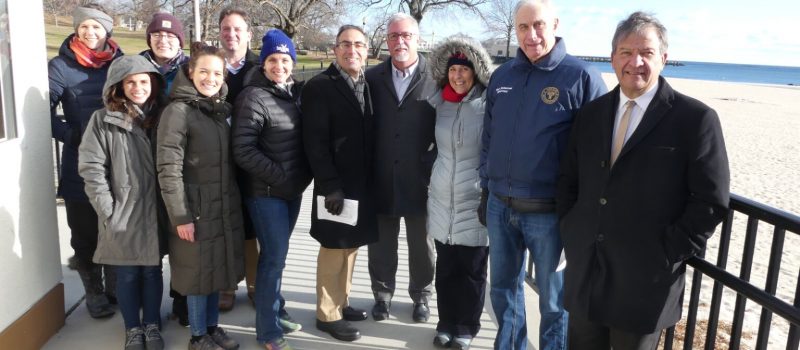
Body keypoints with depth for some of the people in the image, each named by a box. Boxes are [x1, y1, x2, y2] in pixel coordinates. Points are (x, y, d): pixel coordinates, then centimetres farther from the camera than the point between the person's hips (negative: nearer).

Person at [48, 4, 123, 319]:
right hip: (80, 165, -2)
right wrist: (71, 135, -14)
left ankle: (116, 289, 26)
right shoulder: (61, 66, -2)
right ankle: (94, 293, 23)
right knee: (85, 234, 7)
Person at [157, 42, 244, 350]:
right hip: (197, 210, -6)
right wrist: (181, 215, -19)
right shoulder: (178, 111, -12)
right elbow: (168, 168, -16)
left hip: (224, 208, 6)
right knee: (199, 272, 5)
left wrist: (235, 203, 13)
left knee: (216, 268, 16)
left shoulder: (221, 110, 10)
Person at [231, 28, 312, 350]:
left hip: (293, 190, 6)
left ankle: (276, 311, 33)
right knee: (274, 255, -3)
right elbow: (243, 151, -17)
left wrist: (303, 175, 3)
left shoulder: (298, 92, 5)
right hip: (266, 192, -6)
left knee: (277, 254, 17)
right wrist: (279, 176, -17)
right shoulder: (253, 98, -12)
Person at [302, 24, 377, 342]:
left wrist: (372, 179, 5)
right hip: (336, 185, -7)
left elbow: (369, 135, 11)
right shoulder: (319, 86, -10)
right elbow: (315, 142, -15)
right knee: (334, 248, 3)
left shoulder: (366, 86, 10)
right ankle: (327, 314, 16)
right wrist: (330, 186, -19)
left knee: (350, 245, 15)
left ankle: (340, 302, 30)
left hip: (362, 184, 7)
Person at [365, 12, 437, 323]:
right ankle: (382, 294, 32)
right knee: (381, 244, 12)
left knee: (421, 245, 13)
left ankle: (421, 296, 33)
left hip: (420, 179, -1)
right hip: (382, 179, 2)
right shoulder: (372, 78, 2)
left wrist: (434, 164, -8)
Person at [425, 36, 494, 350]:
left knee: (472, 271, 8)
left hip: (475, 202, -4)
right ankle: (446, 324, 29)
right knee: (445, 269, 13)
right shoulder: (438, 103, 6)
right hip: (442, 200, 4)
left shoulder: (488, 105, -8)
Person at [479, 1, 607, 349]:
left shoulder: (582, 77, -9)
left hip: (549, 212, -5)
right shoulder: (502, 76, 6)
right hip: (500, 206, 5)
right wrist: (486, 192, 14)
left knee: (554, 297, 11)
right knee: (503, 286, 18)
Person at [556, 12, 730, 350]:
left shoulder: (696, 118, -9)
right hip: (584, 272, 5)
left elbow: (712, 200, -10)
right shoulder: (591, 113, 7)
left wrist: (669, 254, -12)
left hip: (644, 280, -4)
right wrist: (570, 230, 3)